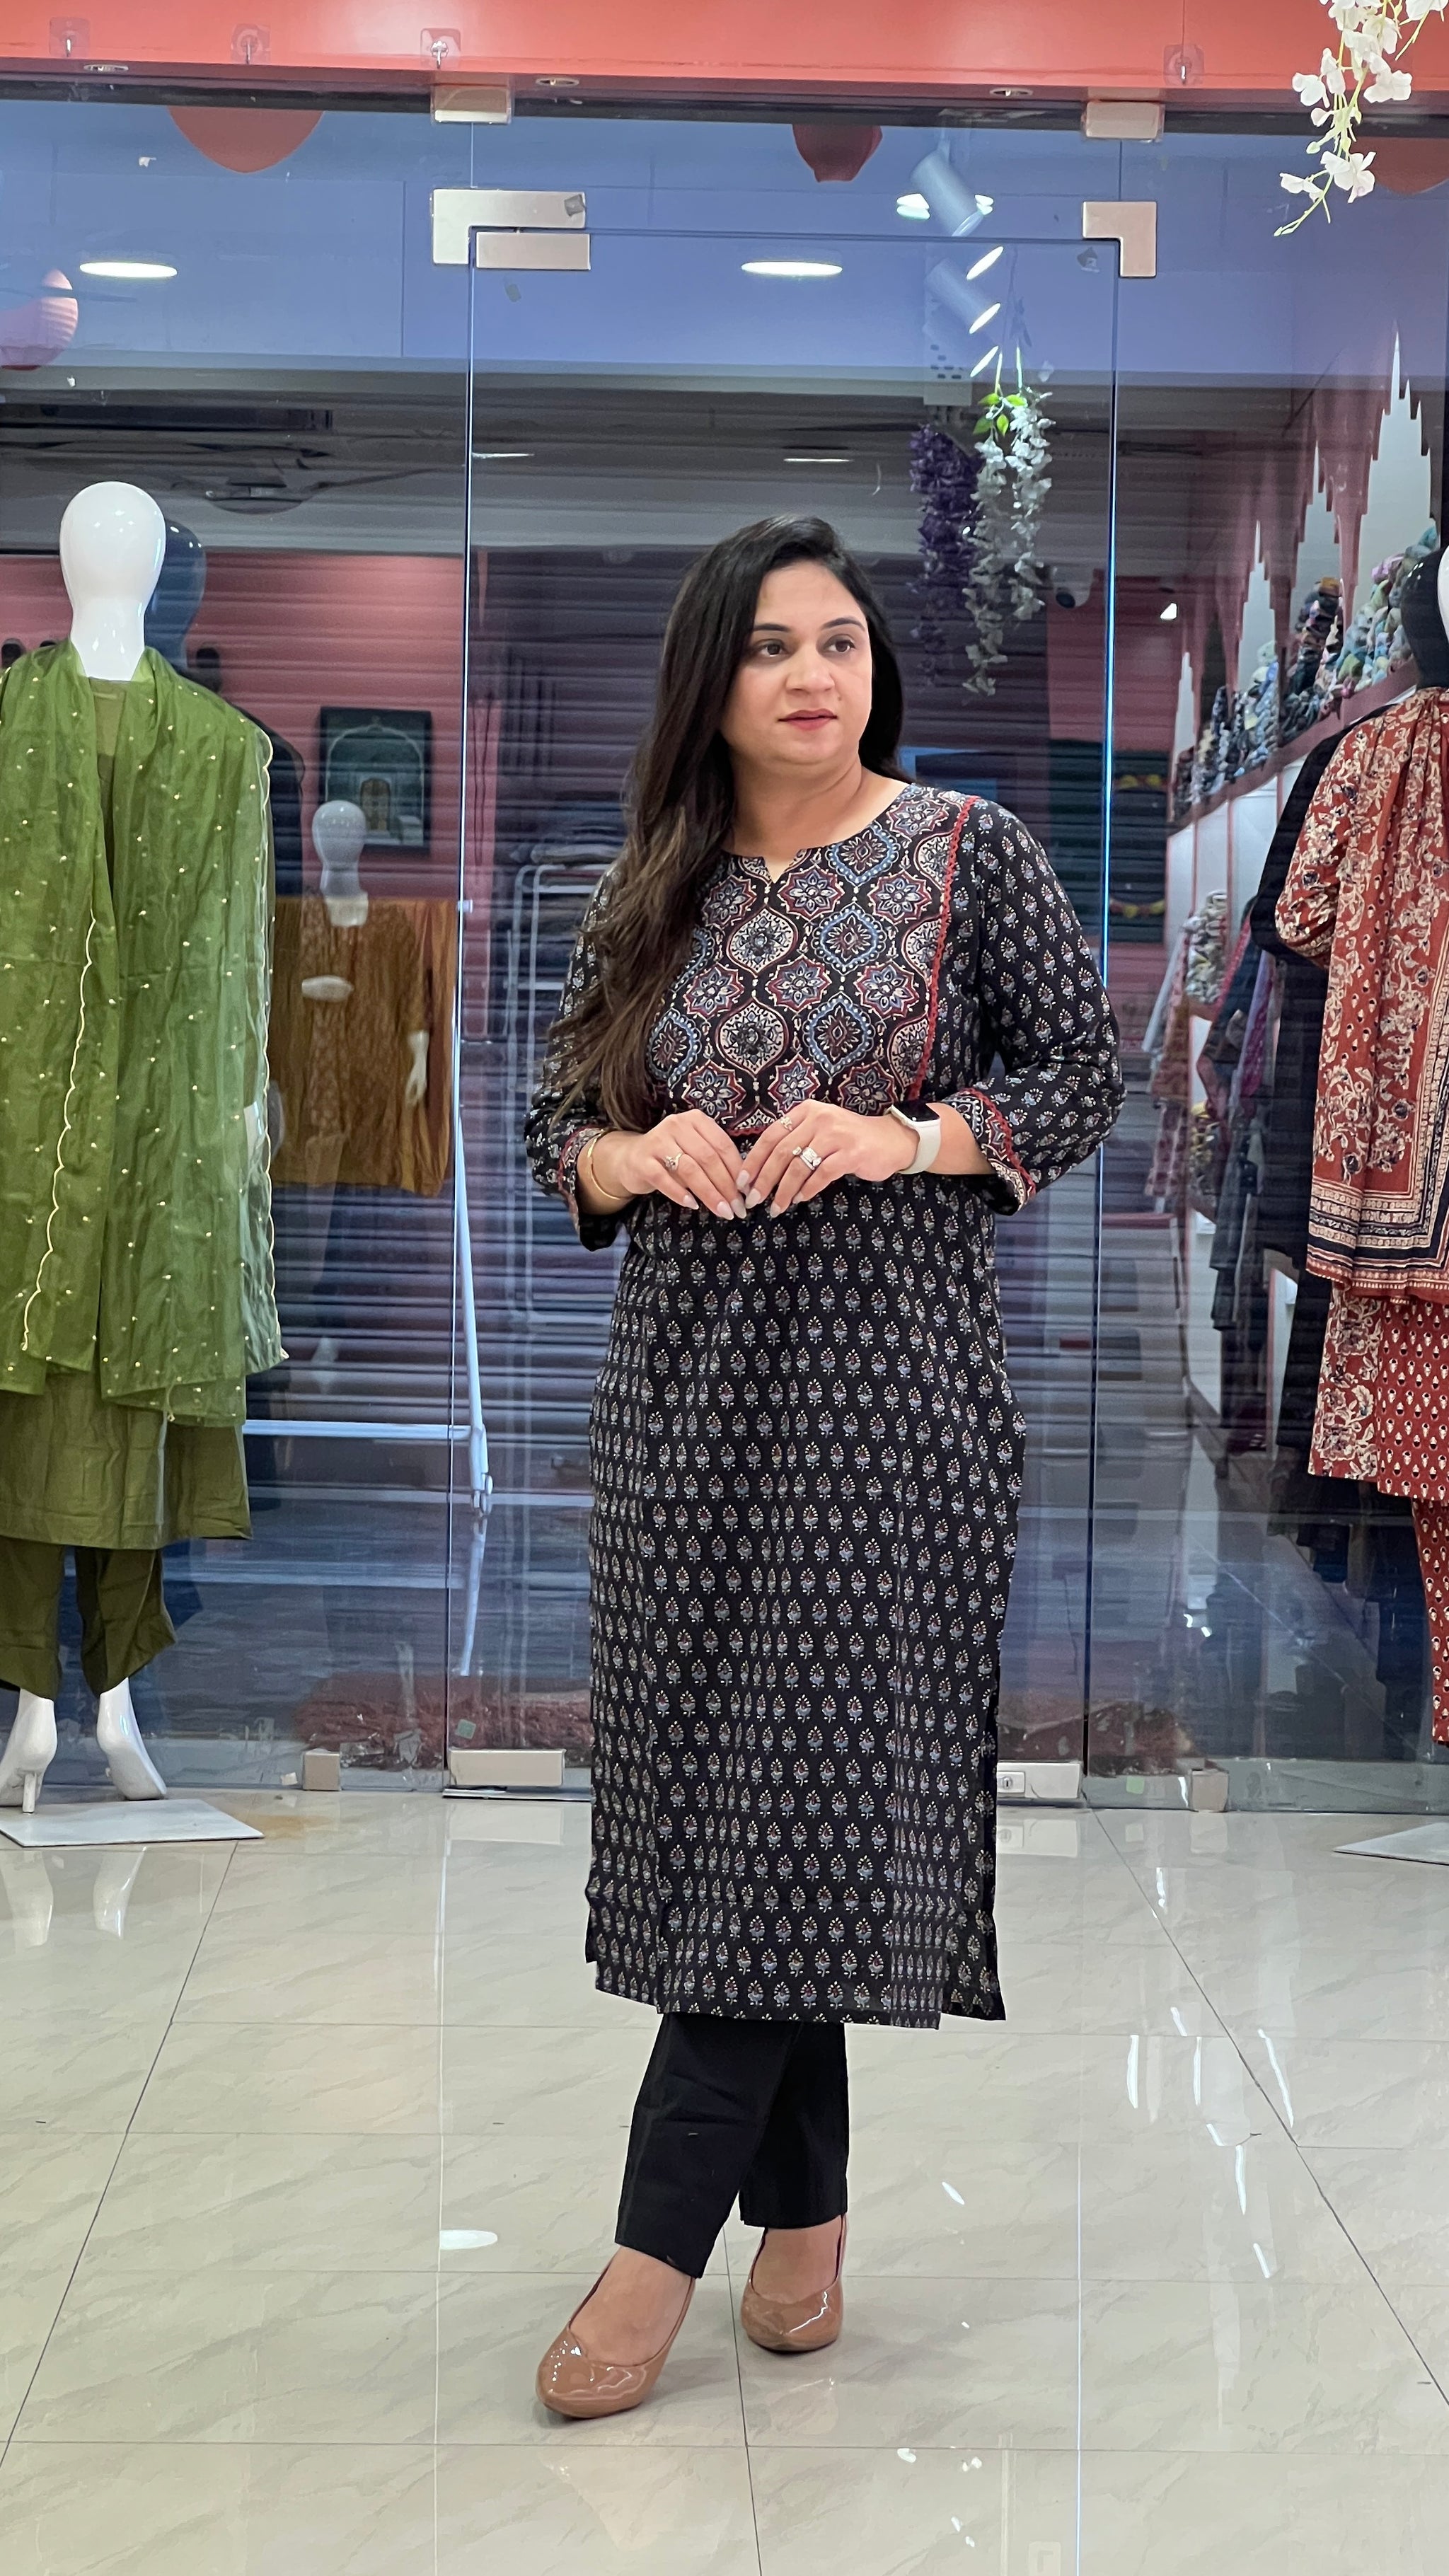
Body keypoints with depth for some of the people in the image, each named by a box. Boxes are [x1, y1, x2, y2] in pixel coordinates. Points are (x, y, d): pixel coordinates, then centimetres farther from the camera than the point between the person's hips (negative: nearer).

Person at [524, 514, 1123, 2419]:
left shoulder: (968, 853, 1)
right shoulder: (653, 895, 11)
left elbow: (1087, 1073, 0)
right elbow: (557, 1119, 14)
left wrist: (903, 1135, -15)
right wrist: (629, 1154, -8)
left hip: (886, 1379, -4)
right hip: (688, 1381, 4)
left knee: (806, 1793, -7)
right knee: (716, 1790, 6)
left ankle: (663, 2245, -1)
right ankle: (803, 2216, 19)